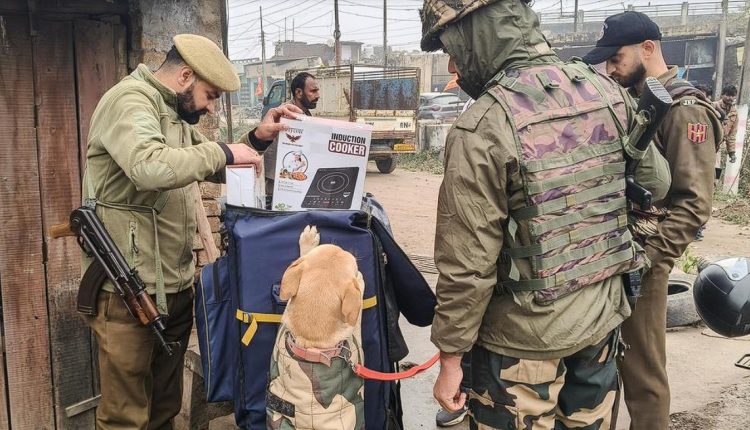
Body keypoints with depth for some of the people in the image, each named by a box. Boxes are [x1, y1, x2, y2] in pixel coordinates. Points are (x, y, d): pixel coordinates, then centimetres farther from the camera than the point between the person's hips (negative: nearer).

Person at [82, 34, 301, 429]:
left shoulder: (175, 113, 16)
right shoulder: (129, 101, -14)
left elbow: (214, 170, 23)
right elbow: (151, 168, -33)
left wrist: (256, 139, 7)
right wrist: (222, 152, -22)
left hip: (174, 285, 9)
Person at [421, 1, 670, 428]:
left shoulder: (482, 127, -23)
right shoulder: (609, 91, -3)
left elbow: (467, 264, -21)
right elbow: (657, 184, 11)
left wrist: (450, 355, -10)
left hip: (525, 334, -6)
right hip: (604, 315, 6)